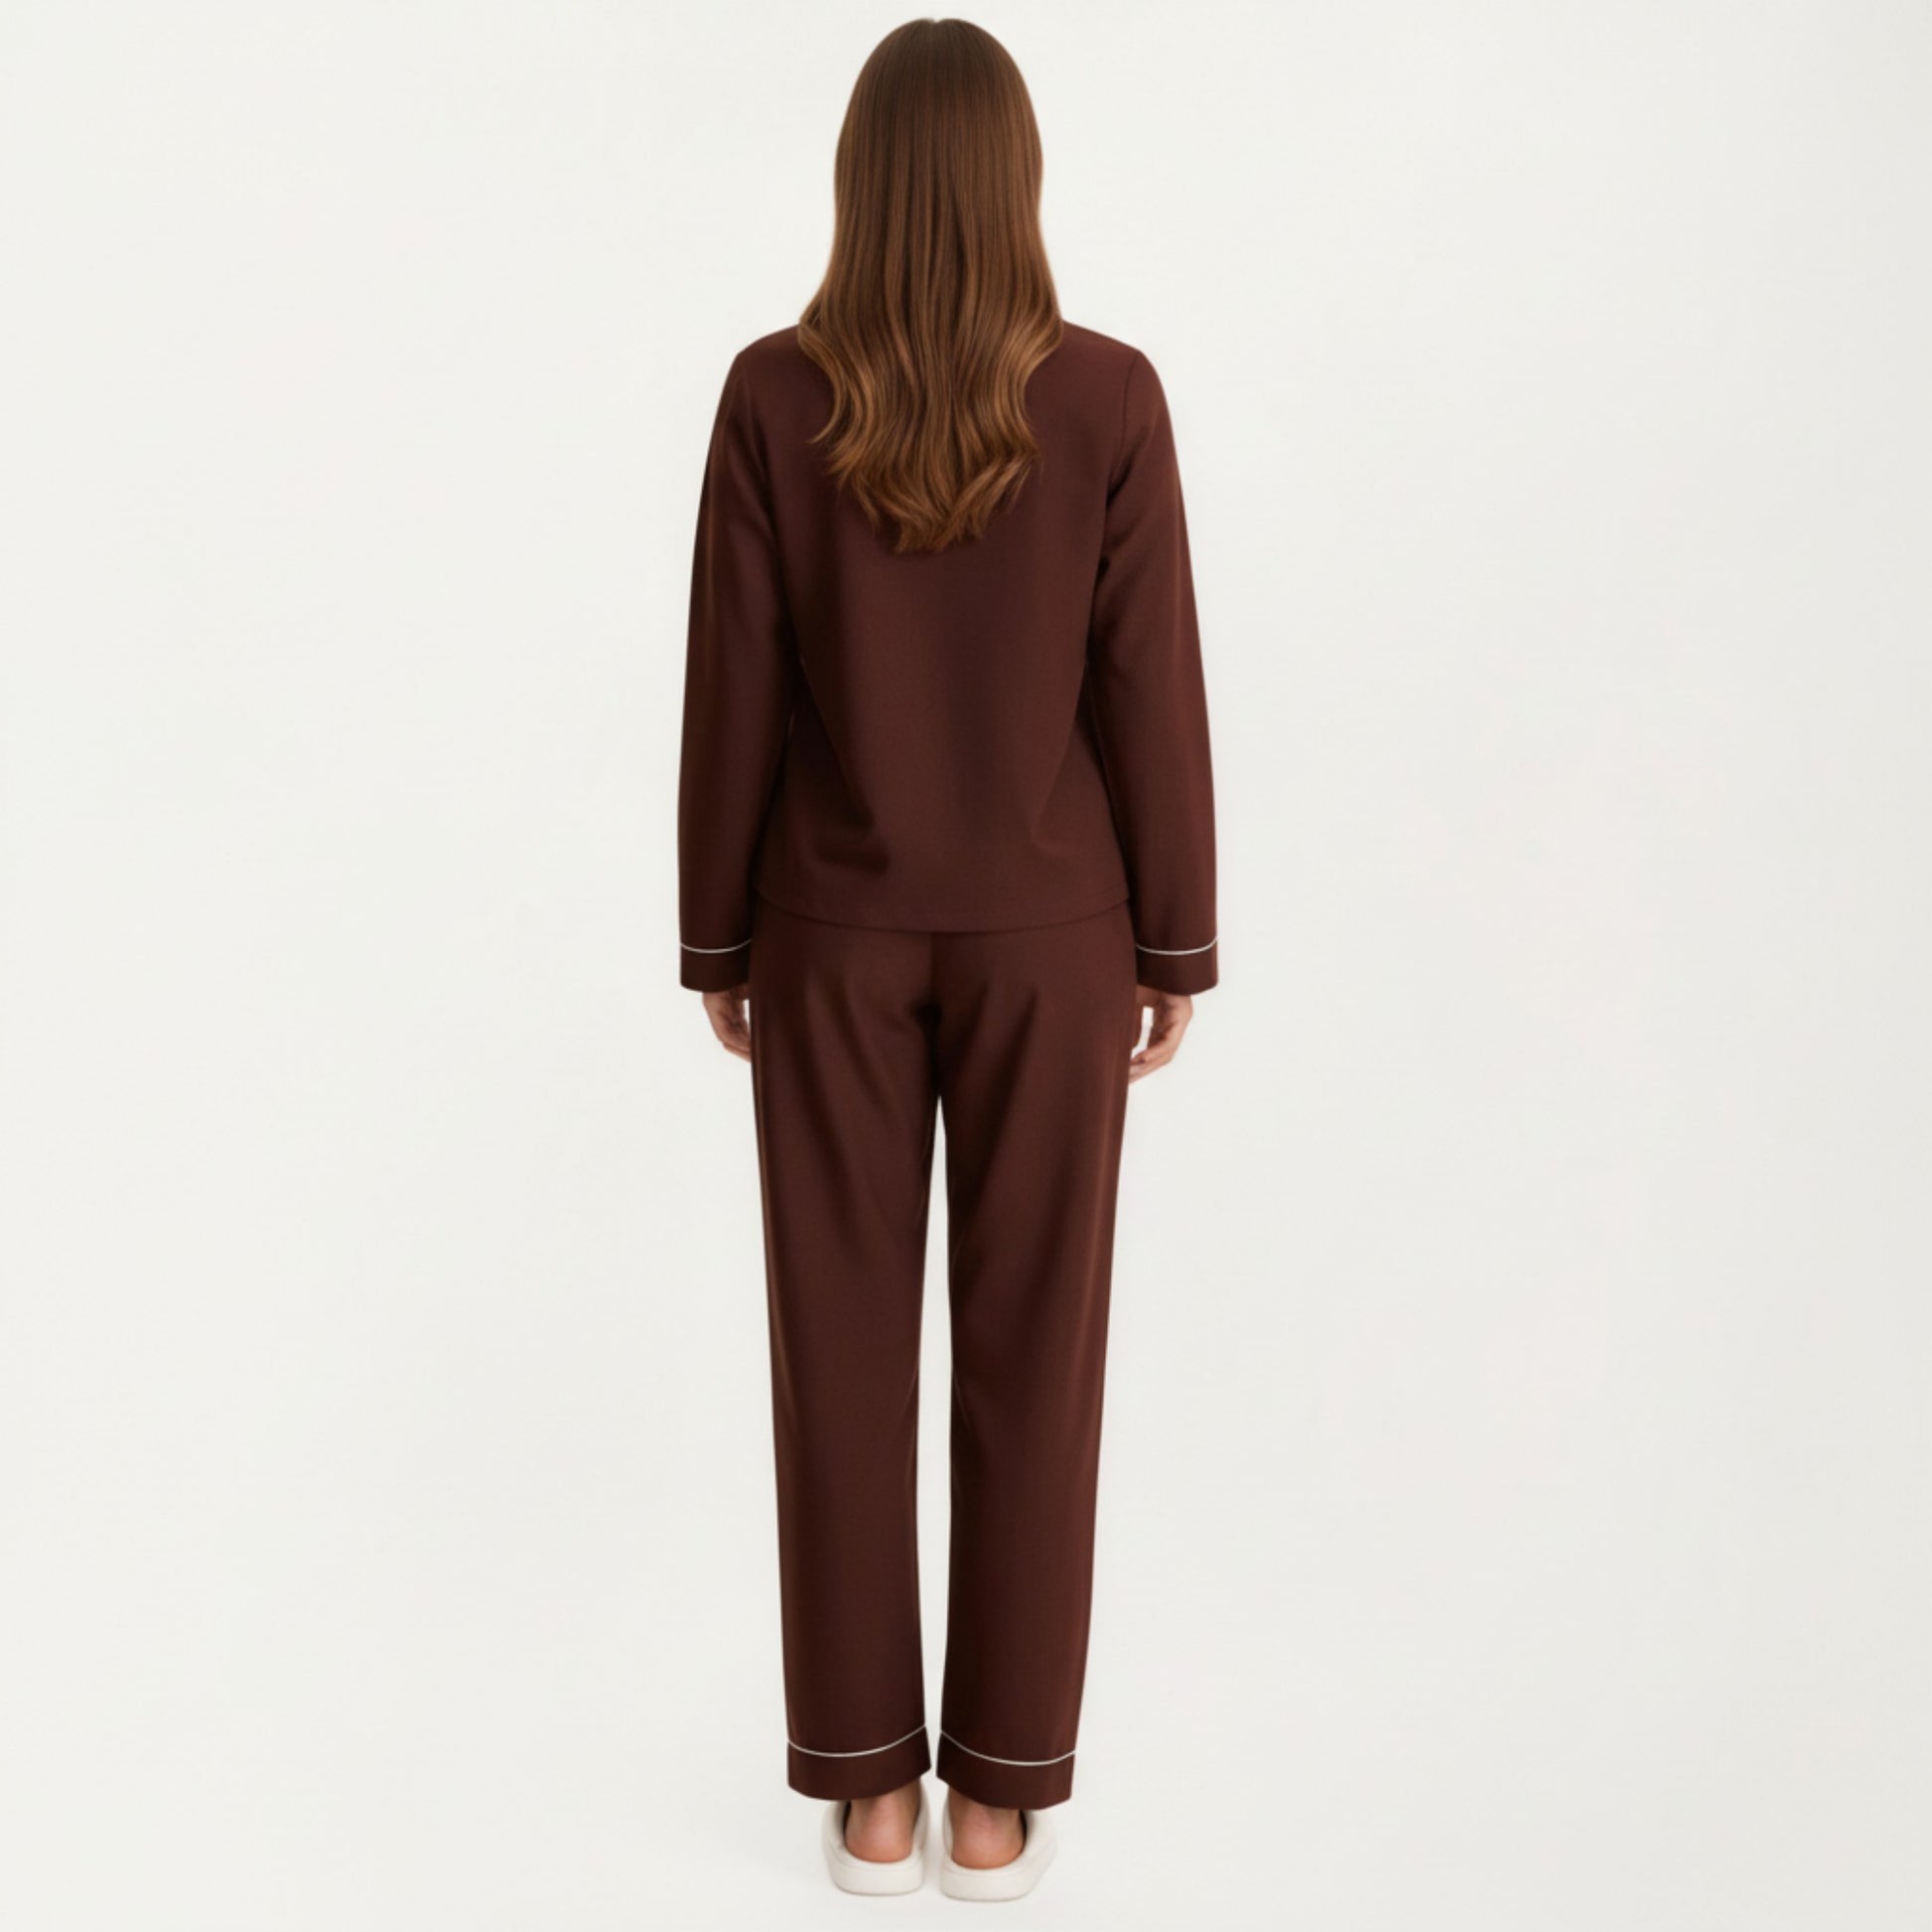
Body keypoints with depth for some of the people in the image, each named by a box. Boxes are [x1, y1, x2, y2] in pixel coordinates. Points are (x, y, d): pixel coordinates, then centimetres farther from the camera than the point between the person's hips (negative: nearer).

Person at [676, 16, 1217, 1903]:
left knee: (843, 1343, 10)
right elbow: (1151, 691, -6)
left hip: (834, 929, 1)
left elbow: (732, 690, -4)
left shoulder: (773, 394, -6)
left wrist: (718, 937, 7)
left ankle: (867, 1787, 21)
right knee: (1032, 1346, 9)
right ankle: (997, 1794, 20)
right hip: (1046, 931, 0)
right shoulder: (1109, 397, -7)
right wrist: (1174, 944, 5)